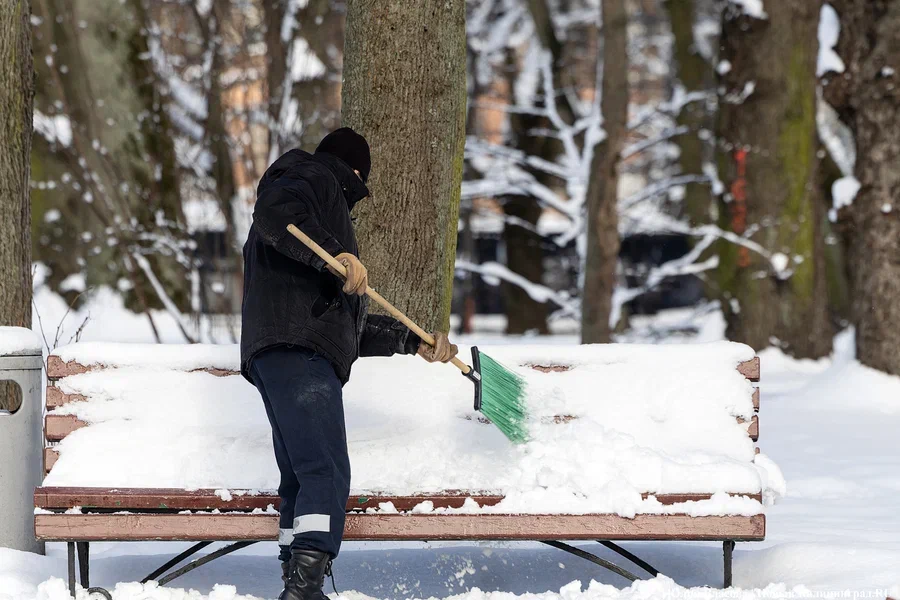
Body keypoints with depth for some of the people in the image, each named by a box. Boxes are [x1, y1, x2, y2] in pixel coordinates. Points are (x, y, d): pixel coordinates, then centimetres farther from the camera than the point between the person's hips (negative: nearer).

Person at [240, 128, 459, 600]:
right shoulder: (317, 178, 10)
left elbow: (350, 324, 36)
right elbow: (274, 210, -17)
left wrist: (413, 340, 34)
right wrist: (335, 255, -24)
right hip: (297, 348, -10)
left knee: (301, 478, 10)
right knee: (327, 473, -19)